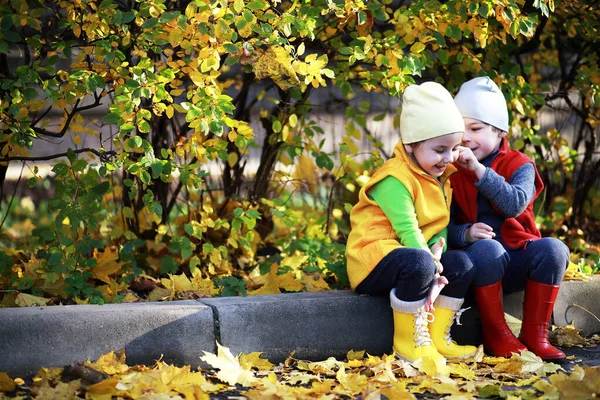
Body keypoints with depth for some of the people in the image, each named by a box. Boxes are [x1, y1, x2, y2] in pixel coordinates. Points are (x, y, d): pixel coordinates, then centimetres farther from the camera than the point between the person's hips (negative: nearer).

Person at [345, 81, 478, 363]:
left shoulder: (441, 177, 11)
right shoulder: (394, 180, -18)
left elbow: (440, 227, 7)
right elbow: (407, 229, -24)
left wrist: (438, 252, -16)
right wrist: (433, 270, -28)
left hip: (419, 254, 9)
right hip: (373, 257, -9)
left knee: (461, 264, -10)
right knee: (419, 263, -37)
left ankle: (438, 339, -4)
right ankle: (409, 343, -22)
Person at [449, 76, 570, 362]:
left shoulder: (519, 164, 3)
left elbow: (515, 204, -18)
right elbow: (445, 225, -2)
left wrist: (479, 170, -24)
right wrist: (466, 233, -25)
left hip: (518, 258, 1)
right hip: (482, 263, -1)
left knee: (553, 249, -28)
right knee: (487, 249, -36)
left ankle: (534, 333, -17)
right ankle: (496, 334, -21)